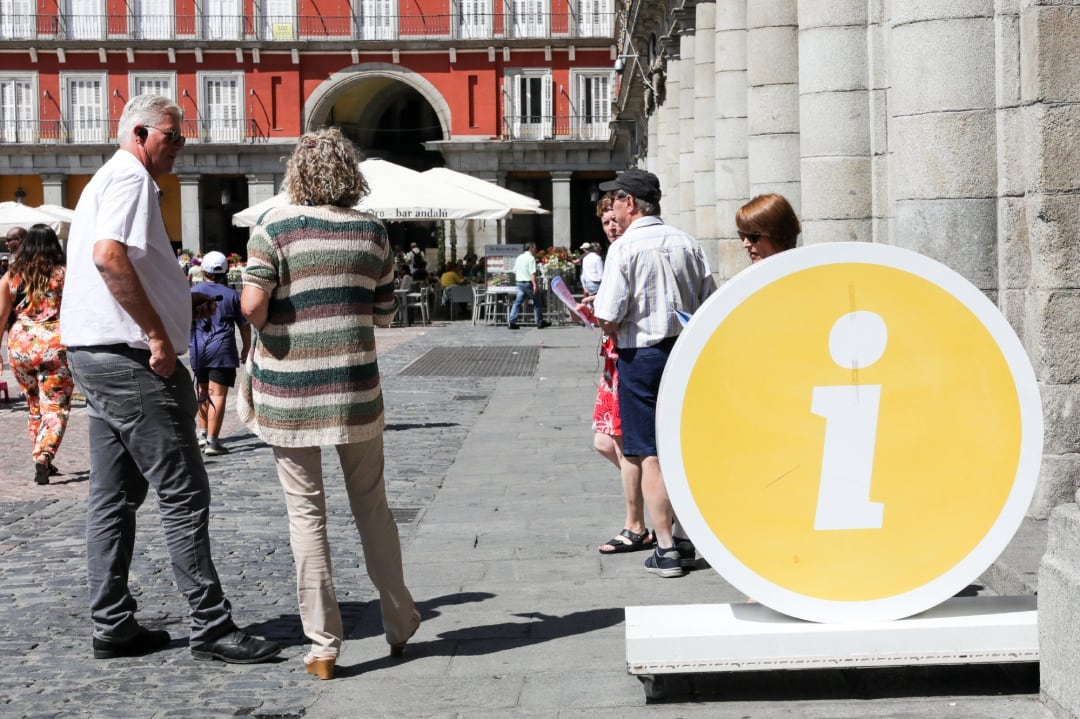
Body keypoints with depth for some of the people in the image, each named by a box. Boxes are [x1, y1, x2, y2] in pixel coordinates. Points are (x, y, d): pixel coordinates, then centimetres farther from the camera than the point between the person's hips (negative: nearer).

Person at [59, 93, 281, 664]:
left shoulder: (107, 179, 22)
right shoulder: (131, 177, -11)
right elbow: (109, 254, -27)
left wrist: (179, 302, 18)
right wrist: (158, 333, -23)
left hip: (94, 358, 11)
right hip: (131, 360, -11)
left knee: (114, 498, 11)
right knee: (184, 497, -7)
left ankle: (113, 627, 15)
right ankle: (211, 628, -3)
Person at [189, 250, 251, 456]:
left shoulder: (193, 292, 5)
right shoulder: (232, 295, 1)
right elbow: (245, 326, 4)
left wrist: (188, 346, 20)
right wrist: (245, 351, 16)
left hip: (198, 349, 3)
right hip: (223, 349, -3)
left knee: (203, 391, 20)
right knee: (218, 394, -5)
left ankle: (202, 433, 25)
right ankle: (212, 441, -8)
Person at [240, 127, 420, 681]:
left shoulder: (275, 226, -5)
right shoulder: (372, 231, 3)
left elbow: (252, 303, -15)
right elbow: (385, 314, 10)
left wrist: (264, 325, 6)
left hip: (287, 392, -2)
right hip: (354, 387, 2)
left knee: (306, 513, 5)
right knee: (371, 506, 15)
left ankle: (323, 646, 7)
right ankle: (399, 624, 25)